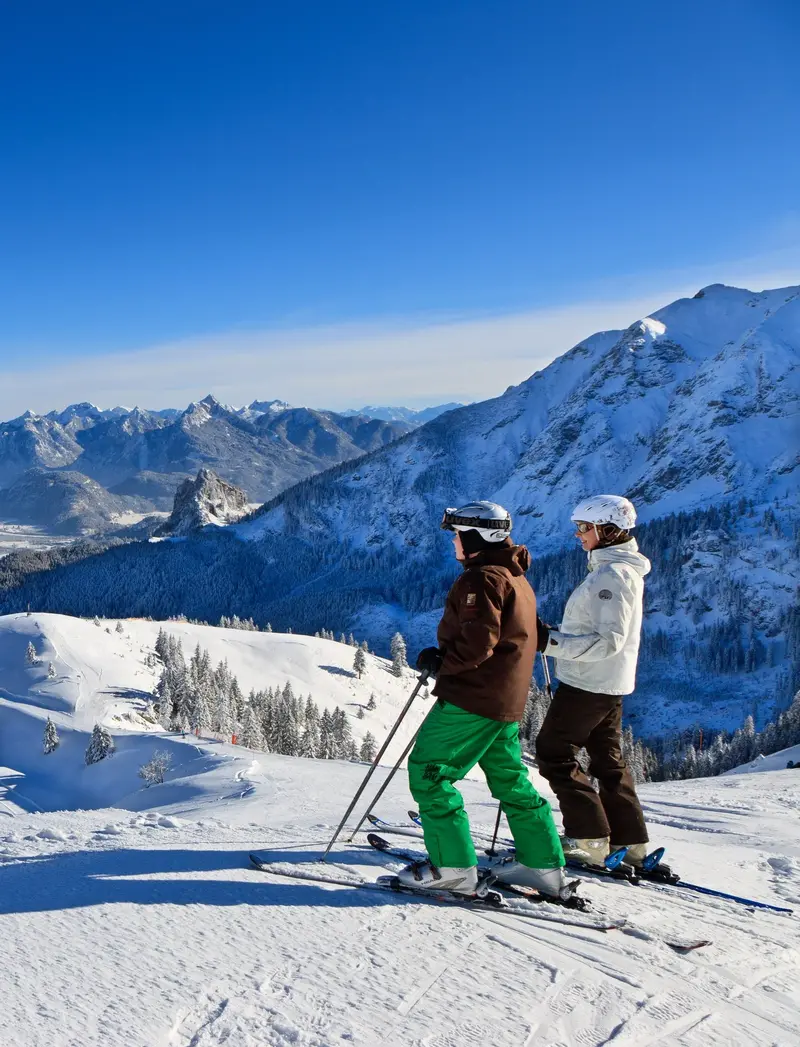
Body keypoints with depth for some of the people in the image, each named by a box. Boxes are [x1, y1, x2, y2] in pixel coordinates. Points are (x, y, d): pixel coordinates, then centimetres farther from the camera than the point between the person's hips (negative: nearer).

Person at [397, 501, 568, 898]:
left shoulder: (482, 578, -14)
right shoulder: (516, 578, 19)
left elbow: (479, 641, -24)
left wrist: (439, 661, -10)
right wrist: (446, 657, 16)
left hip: (473, 697, -10)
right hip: (506, 701, 10)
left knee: (428, 771, -3)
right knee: (510, 779, 17)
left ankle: (453, 866, -2)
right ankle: (545, 867, 20)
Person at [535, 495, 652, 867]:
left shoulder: (612, 575, -19)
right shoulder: (617, 570, 13)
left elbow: (609, 640, -26)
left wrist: (551, 642, -28)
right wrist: (553, 632, 11)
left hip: (588, 683, -10)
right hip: (609, 684, 10)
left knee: (553, 752, -1)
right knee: (607, 759, 16)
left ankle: (588, 838, 0)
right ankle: (630, 840, 20)